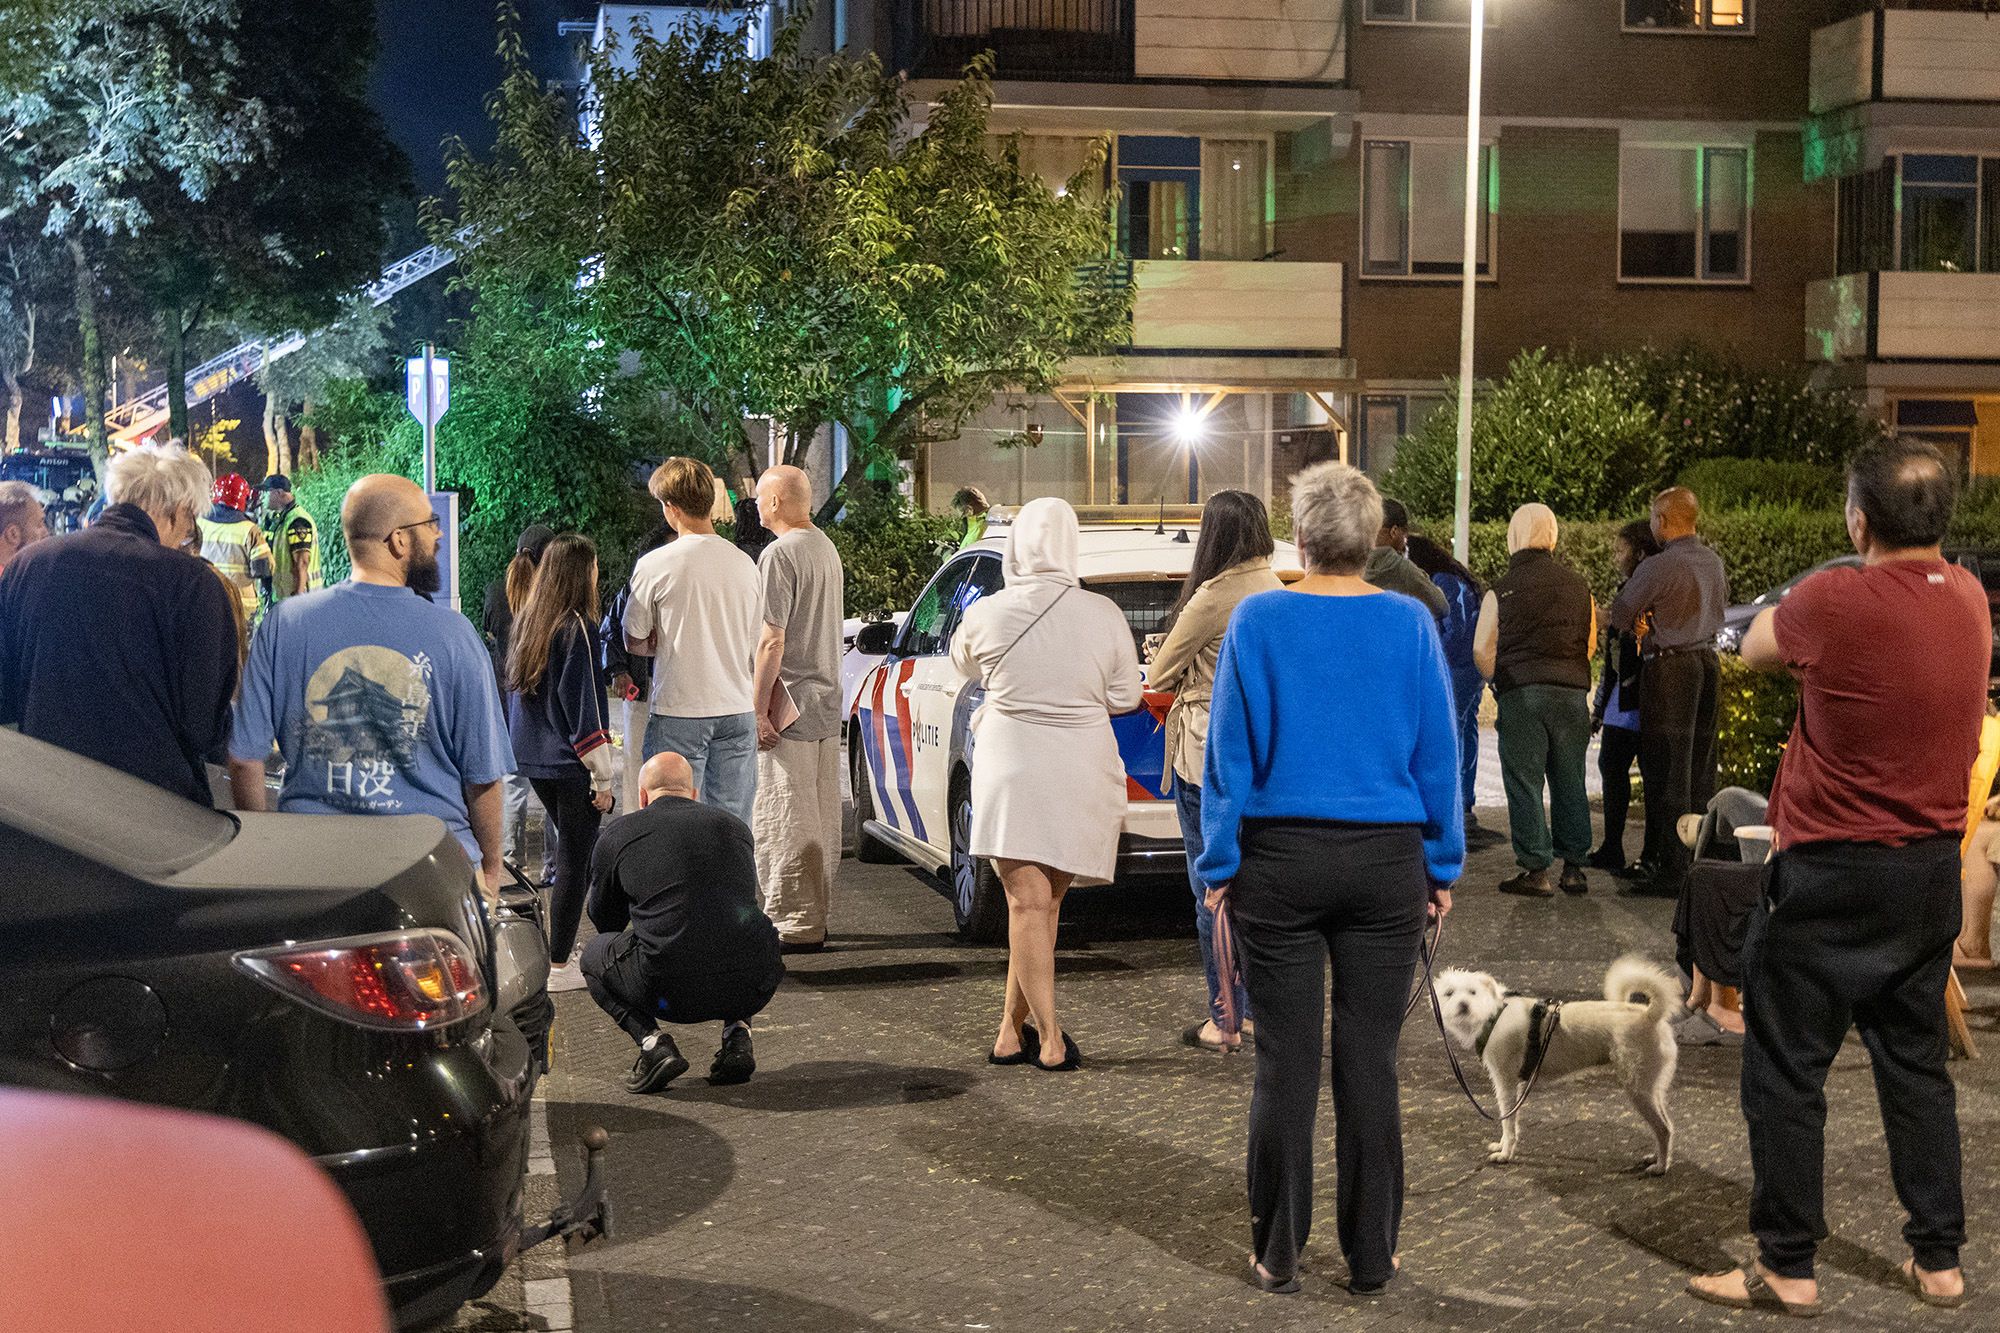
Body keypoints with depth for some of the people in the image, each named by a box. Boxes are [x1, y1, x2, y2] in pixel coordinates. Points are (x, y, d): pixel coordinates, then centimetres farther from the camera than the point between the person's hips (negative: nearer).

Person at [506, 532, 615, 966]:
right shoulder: (576, 628, -16)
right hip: (571, 764, -8)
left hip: (533, 759, 8)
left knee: (576, 848, 20)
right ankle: (557, 963, 1)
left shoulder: (526, 623, 6)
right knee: (574, 862, -1)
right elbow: (585, 707, -16)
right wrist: (603, 777, -11)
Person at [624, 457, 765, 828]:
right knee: (733, 823, 7)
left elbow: (634, 643, 0)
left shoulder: (654, 565, -9)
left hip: (680, 710, -4)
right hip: (738, 708, 4)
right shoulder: (744, 564, 6)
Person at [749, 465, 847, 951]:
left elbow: (772, 641, -19)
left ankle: (793, 924, -2)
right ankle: (814, 917, 21)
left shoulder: (780, 553, -15)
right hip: (827, 705, 9)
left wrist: (758, 710, -16)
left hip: (788, 709, -9)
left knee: (783, 821, -4)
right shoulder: (827, 549, 14)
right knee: (822, 818, 13)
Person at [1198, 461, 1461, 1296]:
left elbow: (1229, 754, -3)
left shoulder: (1257, 621, -5)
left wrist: (1220, 867, 3)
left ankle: (1279, 1257, 13)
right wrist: (1444, 866, 10)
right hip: (1386, 865, 1)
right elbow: (1438, 755, 3)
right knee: (1370, 1062, 7)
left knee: (1285, 1062, 6)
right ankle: (1370, 1258, 14)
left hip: (1280, 864, -1)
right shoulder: (1411, 625, -1)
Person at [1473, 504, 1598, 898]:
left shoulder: (1502, 590, -3)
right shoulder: (1577, 585, 7)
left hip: (1521, 693, -3)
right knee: (1569, 782, 11)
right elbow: (1590, 645, 15)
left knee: (1524, 782, 1)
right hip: (1572, 693, 4)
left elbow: (1482, 650, 1)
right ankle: (1574, 867, 14)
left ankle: (1535, 870, -2)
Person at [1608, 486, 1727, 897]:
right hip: (1707, 661, 8)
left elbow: (1620, 614, -7)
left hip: (1668, 667, -8)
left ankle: (1674, 871, -5)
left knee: (1668, 771, -4)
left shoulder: (1658, 567, -16)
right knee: (1701, 768, 13)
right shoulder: (1714, 562, 7)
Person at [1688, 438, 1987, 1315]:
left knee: (1785, 1070, 4)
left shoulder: (1835, 601, -20)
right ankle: (1939, 1258, 23)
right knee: (1916, 1063, 17)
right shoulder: (1968, 598, 0)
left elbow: (1753, 648, -1)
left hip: (1831, 877, -6)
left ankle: (1786, 1267, 9)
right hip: (1933, 871, 7)